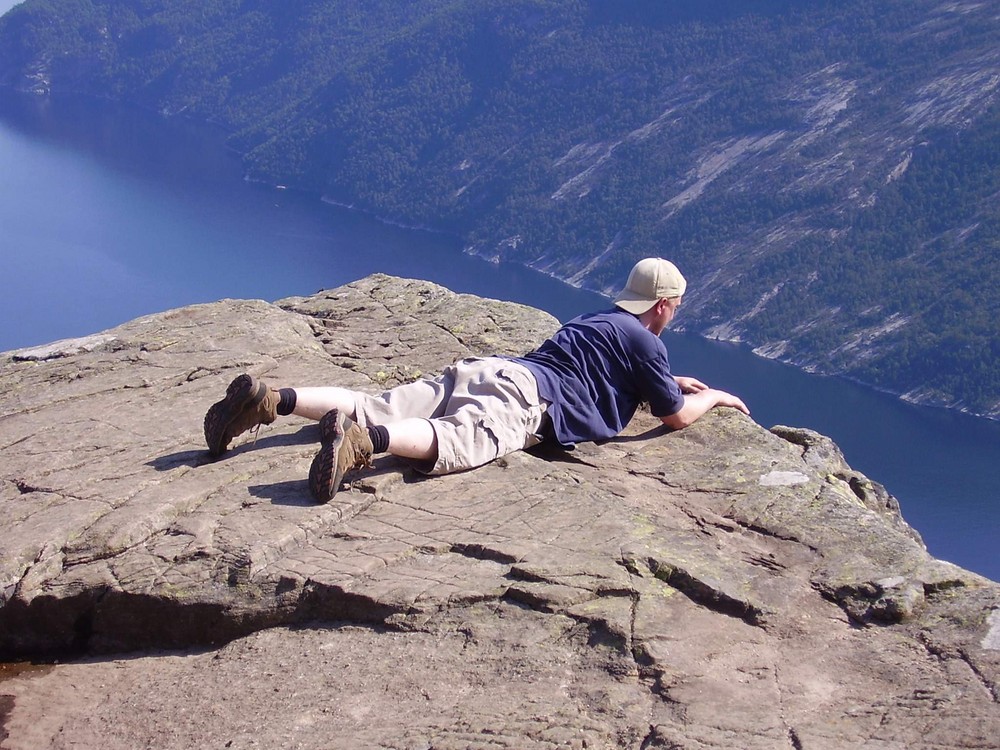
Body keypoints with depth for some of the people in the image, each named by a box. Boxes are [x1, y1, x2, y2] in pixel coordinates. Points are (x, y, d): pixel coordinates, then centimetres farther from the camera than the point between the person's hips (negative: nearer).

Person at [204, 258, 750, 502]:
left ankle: (269, 400, -24)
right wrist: (712, 398, 32)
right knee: (454, 442, -36)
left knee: (371, 410, -8)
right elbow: (675, 416, 13)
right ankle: (362, 441, -64)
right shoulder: (645, 341, 10)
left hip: (484, 370, 8)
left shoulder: (601, 319, 36)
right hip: (521, 398, -8)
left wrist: (669, 381, 56)